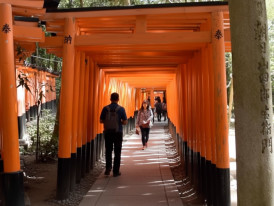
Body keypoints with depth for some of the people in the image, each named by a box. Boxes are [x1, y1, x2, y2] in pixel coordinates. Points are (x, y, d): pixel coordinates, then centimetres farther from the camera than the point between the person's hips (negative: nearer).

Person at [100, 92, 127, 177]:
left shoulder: (105, 108, -3)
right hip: (118, 132, -1)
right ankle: (116, 171, 14)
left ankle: (108, 168, 4)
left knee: (108, 151, 17)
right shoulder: (121, 109, -8)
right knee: (117, 152, 9)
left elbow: (101, 121, 0)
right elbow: (125, 122, -8)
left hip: (108, 132, 1)